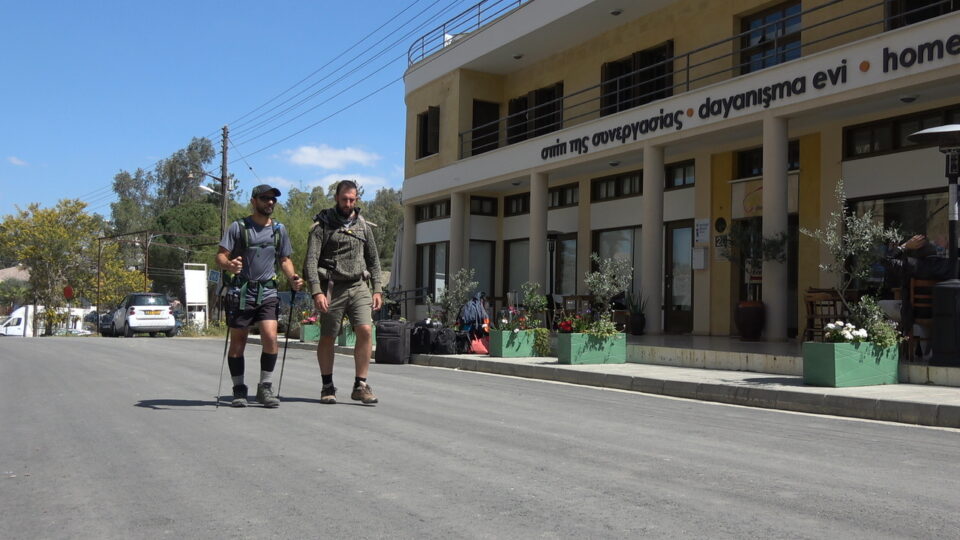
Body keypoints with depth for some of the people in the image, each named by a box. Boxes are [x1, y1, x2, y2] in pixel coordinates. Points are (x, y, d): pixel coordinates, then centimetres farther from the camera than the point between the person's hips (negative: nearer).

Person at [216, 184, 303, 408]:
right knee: (238, 343, 4)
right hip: (240, 292, -2)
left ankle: (265, 388, 1)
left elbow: (285, 259, 19)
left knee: (270, 338, -13)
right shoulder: (238, 227, 1)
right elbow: (220, 256, -2)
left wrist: (292, 278, -1)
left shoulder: (279, 230, 12)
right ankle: (239, 390, 17)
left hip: (267, 292, 2)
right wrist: (229, 265, -25)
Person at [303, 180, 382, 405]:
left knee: (365, 331, -13)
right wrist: (316, 291, -19)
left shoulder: (363, 226, 13)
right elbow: (311, 261, -8)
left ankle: (360, 386, -4)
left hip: (359, 287, 3)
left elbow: (373, 260, 18)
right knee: (327, 338, 3)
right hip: (332, 287, -3)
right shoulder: (323, 225, -1)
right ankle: (327, 386, 18)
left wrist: (377, 289, 8)